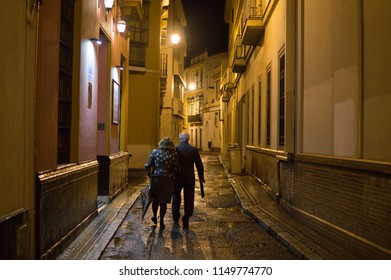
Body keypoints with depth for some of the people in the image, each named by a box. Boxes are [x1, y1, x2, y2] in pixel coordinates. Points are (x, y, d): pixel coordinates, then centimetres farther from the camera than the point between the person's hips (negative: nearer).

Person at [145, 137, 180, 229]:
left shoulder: (154, 152, -2)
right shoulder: (174, 154, -4)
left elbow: (147, 165, -3)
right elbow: (176, 169, -5)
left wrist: (149, 174, 12)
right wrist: (173, 178, 8)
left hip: (156, 178, 1)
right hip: (168, 180, -1)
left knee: (155, 199, 20)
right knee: (163, 201, 7)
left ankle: (155, 217, 34)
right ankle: (161, 221, 10)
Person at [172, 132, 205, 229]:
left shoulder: (175, 149, -5)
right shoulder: (194, 150, -3)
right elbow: (199, 165, -1)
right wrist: (201, 177, 10)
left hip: (177, 178, 0)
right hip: (190, 179, 0)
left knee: (176, 196, 21)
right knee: (188, 199, 7)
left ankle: (176, 216, 17)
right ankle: (186, 220, 1)